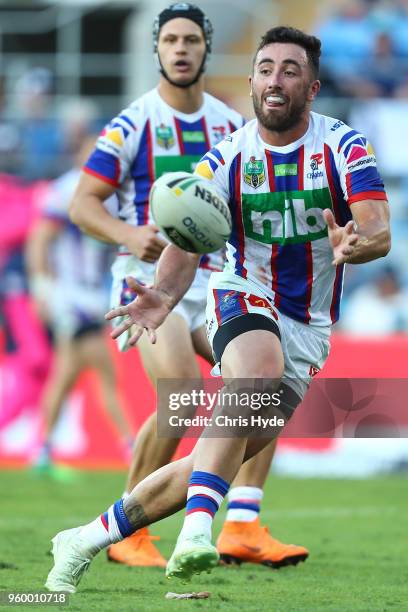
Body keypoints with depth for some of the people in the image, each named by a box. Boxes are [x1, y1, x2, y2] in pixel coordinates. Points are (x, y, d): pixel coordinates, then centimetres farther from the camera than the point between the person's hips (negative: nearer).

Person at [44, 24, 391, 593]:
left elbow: (379, 231, -22)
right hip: (244, 297, -2)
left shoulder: (344, 147, -8)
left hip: (308, 327, 2)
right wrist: (164, 294, -40)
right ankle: (198, 527, -48)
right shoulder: (227, 158, -7)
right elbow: (187, 242, -17)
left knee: (220, 459, -2)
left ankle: (89, 539, 13)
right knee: (260, 368, -38)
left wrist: (355, 243, -47)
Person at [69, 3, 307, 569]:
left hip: (214, 281, 6)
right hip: (149, 275, -6)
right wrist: (128, 235, -25)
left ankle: (242, 528, -9)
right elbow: (82, 203, -6)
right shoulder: (132, 124, -4)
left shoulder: (231, 125, 10)